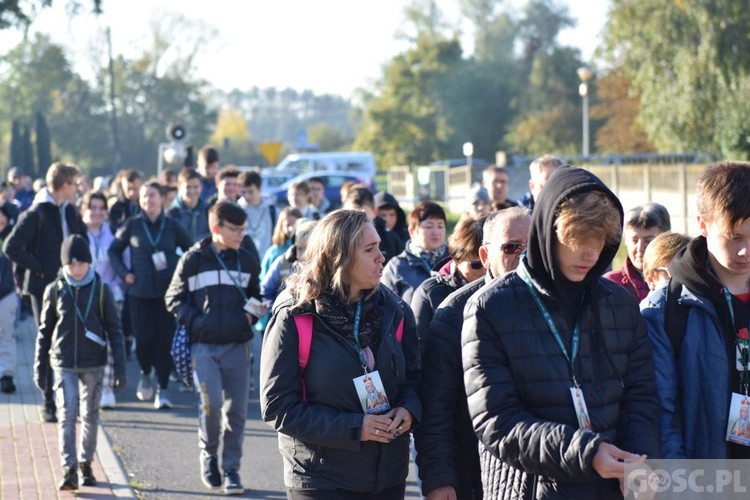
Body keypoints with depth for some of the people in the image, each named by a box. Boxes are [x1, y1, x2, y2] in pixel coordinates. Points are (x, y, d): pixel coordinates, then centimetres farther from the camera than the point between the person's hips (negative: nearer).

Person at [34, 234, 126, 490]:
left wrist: (120, 368, -3)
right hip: (64, 365, 0)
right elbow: (45, 331, 7)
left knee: (90, 416, 9)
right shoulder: (55, 290, 0)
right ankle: (69, 470, -9)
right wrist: (40, 368, 6)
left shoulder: (101, 290, -3)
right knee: (67, 415, -8)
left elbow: (114, 330, 0)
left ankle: (86, 465, 23)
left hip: (94, 364, 0)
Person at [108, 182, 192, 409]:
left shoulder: (172, 226, 2)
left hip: (168, 291, 0)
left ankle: (162, 390, 6)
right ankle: (145, 374, 29)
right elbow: (114, 250, 13)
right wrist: (123, 273, 1)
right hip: (140, 292, 0)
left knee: (165, 341, -3)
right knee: (144, 340, -3)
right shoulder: (132, 225, 2)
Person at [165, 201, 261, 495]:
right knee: (211, 403, -15)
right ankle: (208, 453, 12)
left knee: (236, 410, 2)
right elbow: (174, 298, 4)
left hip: (237, 346, 3)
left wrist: (251, 316, 1)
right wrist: (196, 322, -9)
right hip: (204, 346, -3)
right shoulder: (193, 259, -2)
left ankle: (231, 469, 15)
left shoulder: (247, 261, 7)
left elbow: (255, 296, 21)